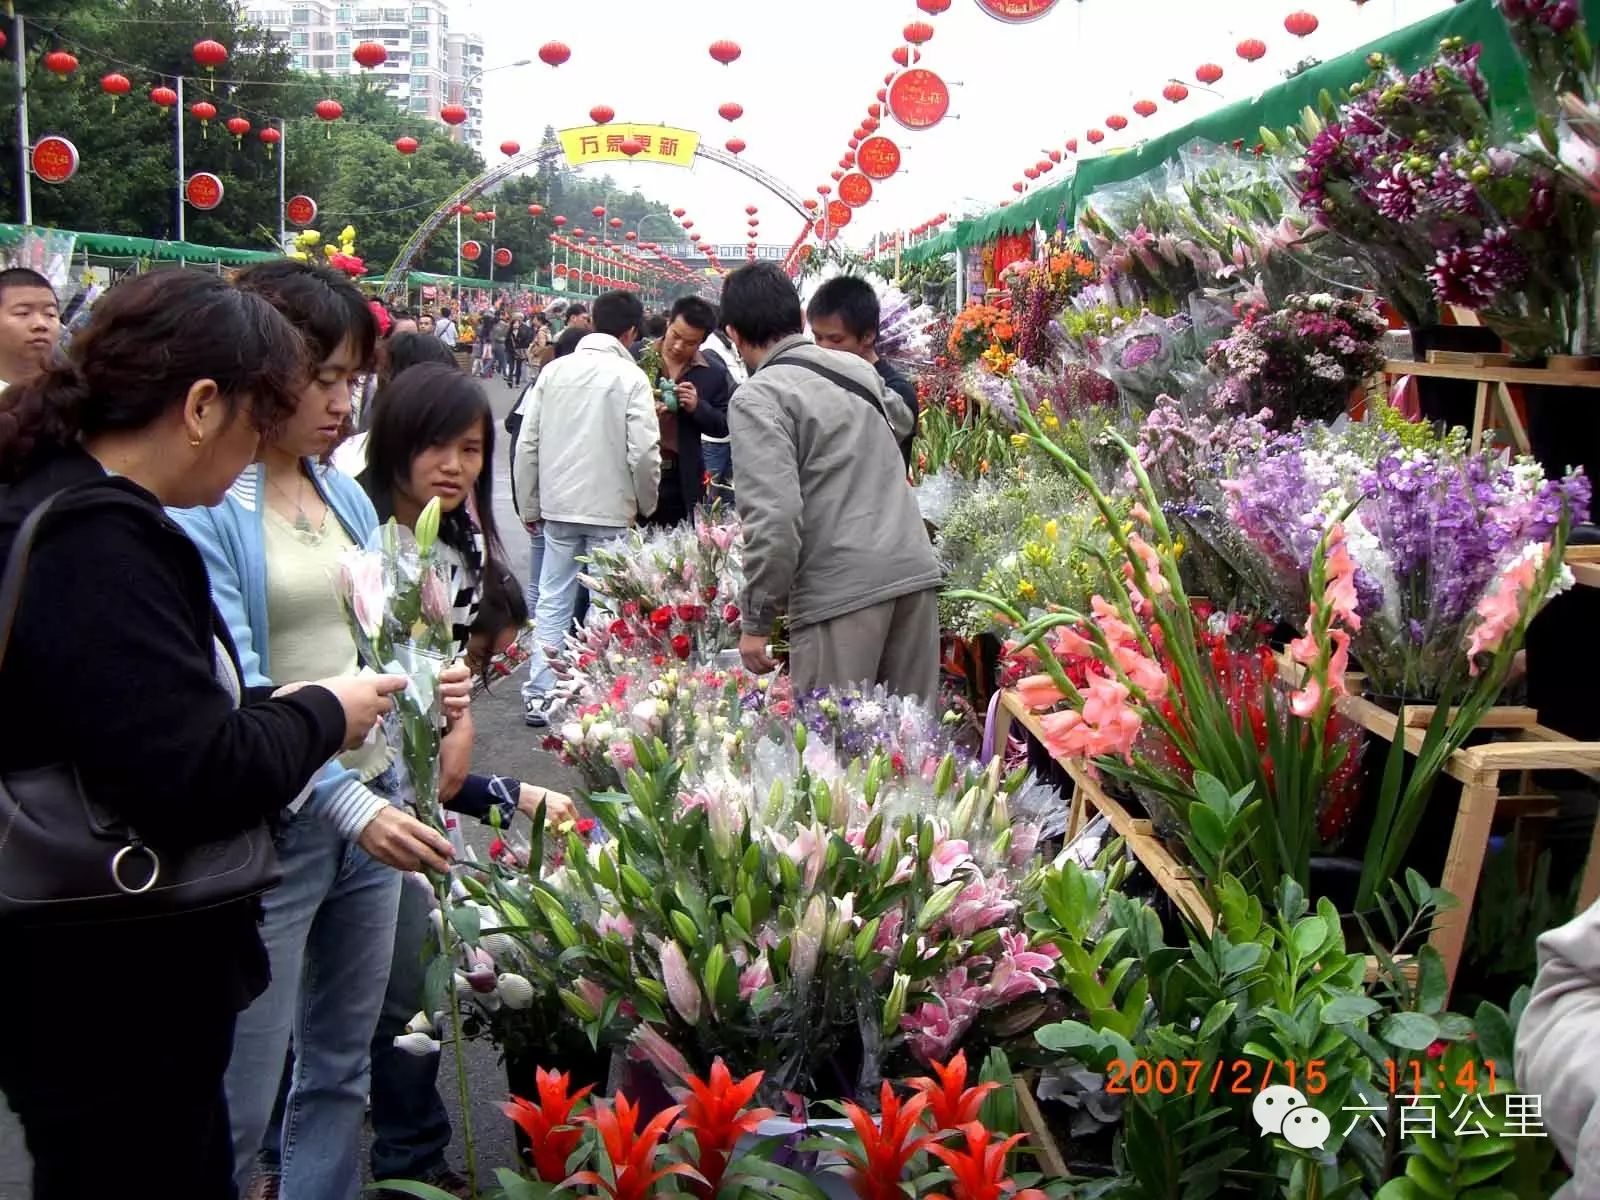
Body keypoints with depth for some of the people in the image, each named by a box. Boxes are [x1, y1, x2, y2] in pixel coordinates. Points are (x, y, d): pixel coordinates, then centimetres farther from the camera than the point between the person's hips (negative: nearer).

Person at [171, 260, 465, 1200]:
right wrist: (346, 804, -27)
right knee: (237, 1107, 2)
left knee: (341, 1068, 19)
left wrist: (432, 683, -5)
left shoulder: (346, 496, 9)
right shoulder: (200, 506, -14)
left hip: (371, 807, 7)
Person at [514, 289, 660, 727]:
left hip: (558, 506, 4)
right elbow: (644, 452, -13)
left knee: (552, 601, 11)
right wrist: (646, 504, 5)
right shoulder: (630, 377, -9)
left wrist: (529, 506, 14)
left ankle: (539, 695, 11)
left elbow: (527, 444, 5)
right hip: (610, 509, -4)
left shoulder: (554, 370, 4)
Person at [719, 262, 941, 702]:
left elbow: (773, 516, -15)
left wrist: (756, 622, -8)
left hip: (841, 590, -6)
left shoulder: (757, 398, -6)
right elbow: (901, 420, 36)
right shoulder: (857, 368, 14)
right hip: (915, 568, 7)